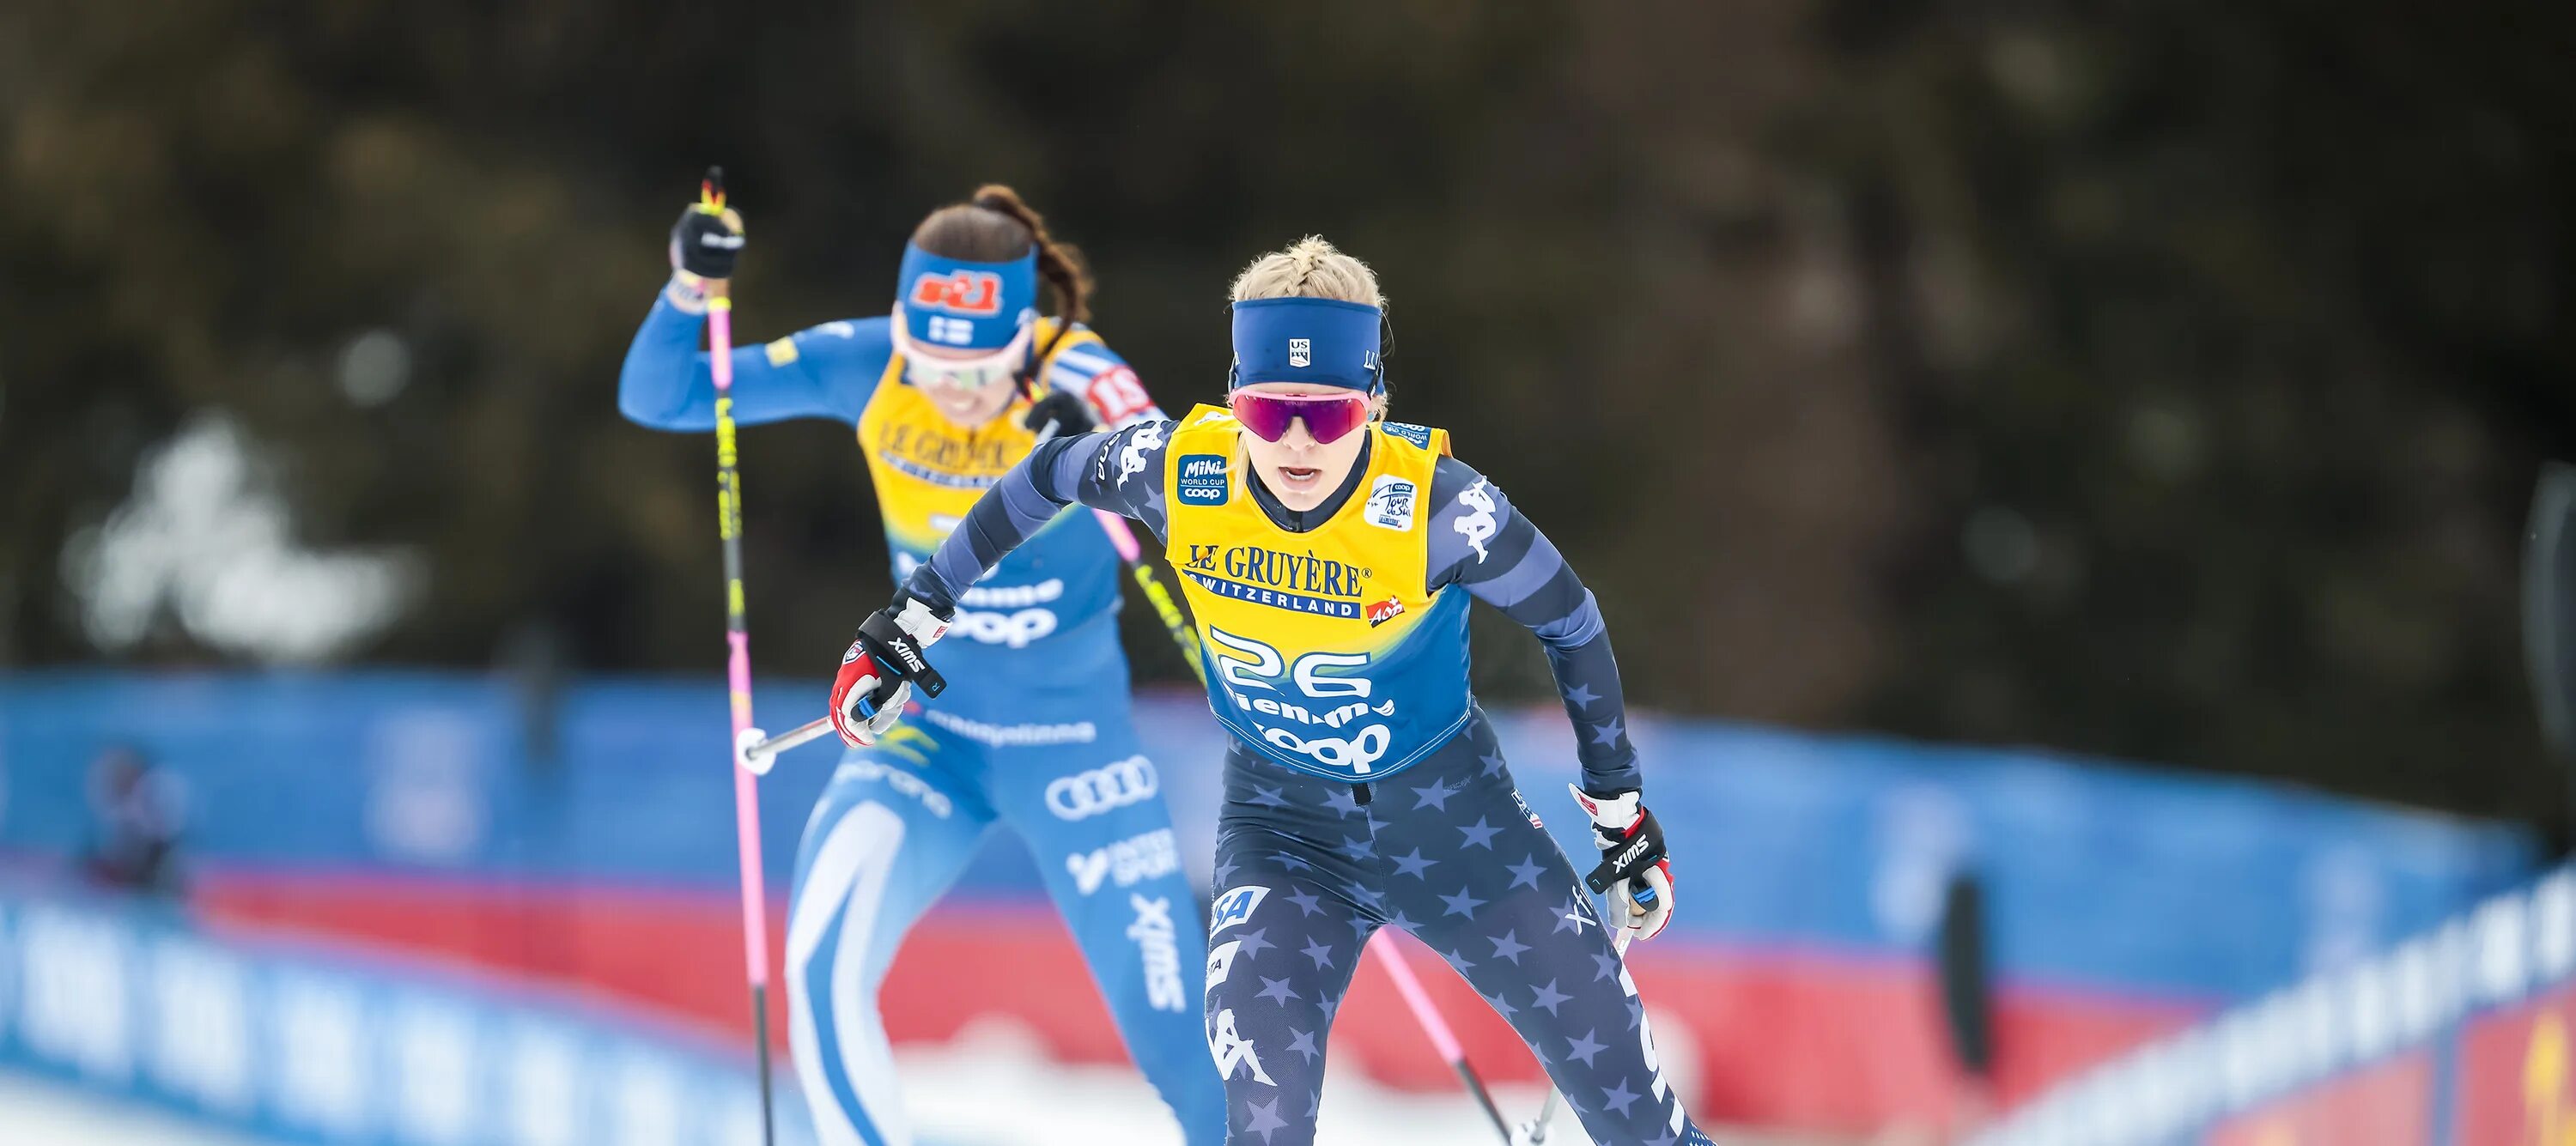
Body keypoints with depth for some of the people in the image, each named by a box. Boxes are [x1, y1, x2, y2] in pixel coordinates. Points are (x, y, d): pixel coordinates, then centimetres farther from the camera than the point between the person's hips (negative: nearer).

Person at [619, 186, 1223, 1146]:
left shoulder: (1074, 382, -23)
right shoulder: (869, 367, -13)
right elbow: (658, 397, -10)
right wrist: (691, 291, -28)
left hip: (1073, 745, -2)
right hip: (924, 733, 2)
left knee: (1184, 1044, -2)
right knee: (823, 966, -22)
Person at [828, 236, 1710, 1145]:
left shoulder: (1436, 507, -26)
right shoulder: (1180, 471, -21)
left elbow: (1571, 624, -9)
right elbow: (1046, 479, 1)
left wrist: (1621, 809, -1)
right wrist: (912, 620, 9)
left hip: (1450, 810, -1)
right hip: (1281, 820, 1)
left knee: (1603, 1044, 5)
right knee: (1263, 1066, -23)